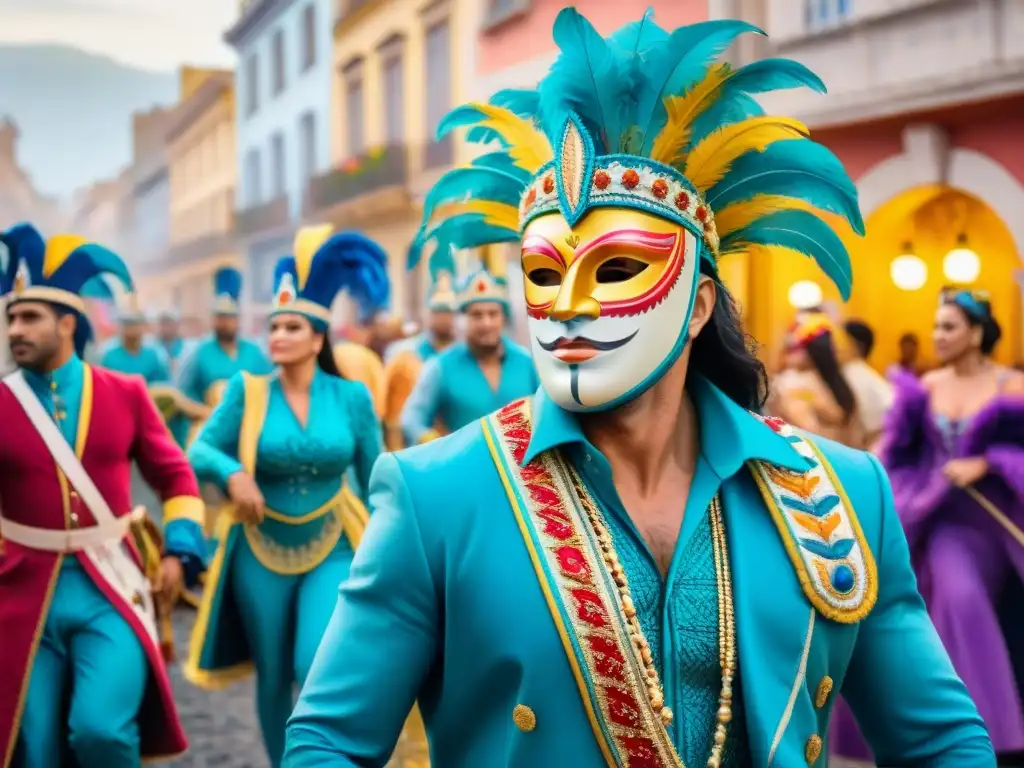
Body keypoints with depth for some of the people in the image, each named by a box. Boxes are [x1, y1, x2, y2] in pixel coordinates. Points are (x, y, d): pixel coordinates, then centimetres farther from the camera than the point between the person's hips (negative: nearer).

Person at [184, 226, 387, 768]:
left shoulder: (350, 397, -5)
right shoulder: (247, 391, -5)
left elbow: (376, 479, 3)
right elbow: (199, 451, -4)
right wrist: (232, 472, -26)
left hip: (331, 550, -1)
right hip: (261, 551, 1)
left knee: (319, 668, -19)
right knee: (273, 678, 12)